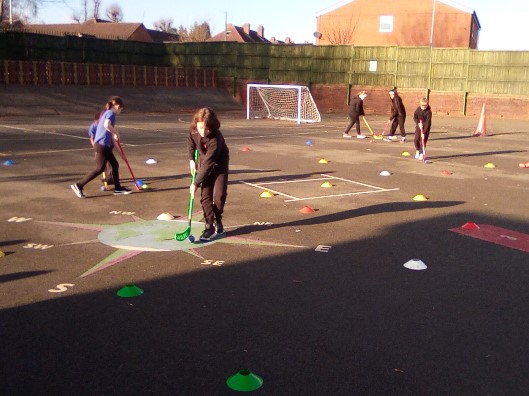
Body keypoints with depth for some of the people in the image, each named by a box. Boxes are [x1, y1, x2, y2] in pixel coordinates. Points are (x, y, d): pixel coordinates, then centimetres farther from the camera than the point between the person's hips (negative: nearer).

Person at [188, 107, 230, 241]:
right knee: (205, 195, -3)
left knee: (219, 195, -10)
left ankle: (218, 221, 14)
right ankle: (209, 226, 2)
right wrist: (192, 159, -2)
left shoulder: (216, 139, -37)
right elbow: (191, 142, 6)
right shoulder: (193, 130, -20)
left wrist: (196, 183, -31)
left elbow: (208, 163, -34)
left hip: (219, 164, -4)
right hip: (204, 162, 4)